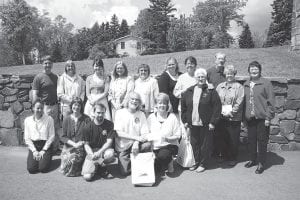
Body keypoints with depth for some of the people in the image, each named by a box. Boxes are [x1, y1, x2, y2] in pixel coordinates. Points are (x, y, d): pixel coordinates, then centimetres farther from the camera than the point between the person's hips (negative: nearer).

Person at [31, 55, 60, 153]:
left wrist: (59, 105, 11)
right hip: (44, 107, -5)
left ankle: (56, 147, 24)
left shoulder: (55, 77, 11)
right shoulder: (38, 77, -5)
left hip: (55, 106, 5)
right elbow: (35, 95, -8)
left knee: (56, 128, 12)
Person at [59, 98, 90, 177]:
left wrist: (82, 143, -16)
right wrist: (74, 144, -11)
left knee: (72, 159, -24)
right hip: (68, 147, 2)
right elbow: (63, 137, 2)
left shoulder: (86, 119, 0)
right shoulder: (66, 119, 5)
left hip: (82, 147, -2)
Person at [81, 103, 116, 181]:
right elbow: (86, 144, 0)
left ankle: (100, 165, -1)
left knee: (110, 154, -37)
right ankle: (96, 166, 17)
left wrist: (99, 152, -24)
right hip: (92, 151, 0)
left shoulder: (109, 124, -5)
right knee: (87, 176, -19)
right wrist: (91, 154, -20)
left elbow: (109, 142, -9)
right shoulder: (87, 127, -4)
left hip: (104, 149, 0)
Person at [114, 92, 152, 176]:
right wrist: (136, 137, -21)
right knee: (125, 172, -15)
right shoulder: (120, 113, -4)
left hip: (136, 143, 2)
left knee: (148, 145, -29)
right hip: (123, 146, -2)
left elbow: (145, 134, -4)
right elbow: (118, 133, -12)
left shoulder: (141, 114, 2)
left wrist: (136, 143, -23)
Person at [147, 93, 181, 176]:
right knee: (155, 169, -15)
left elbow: (177, 135, -5)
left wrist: (168, 138, -21)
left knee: (162, 155, -35)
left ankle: (170, 162, 2)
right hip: (154, 147, 3)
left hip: (169, 145, -3)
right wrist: (148, 138, -14)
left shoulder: (172, 117, -4)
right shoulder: (151, 117, 4)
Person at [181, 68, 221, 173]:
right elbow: (183, 107, 11)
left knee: (205, 144, 6)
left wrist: (213, 122, -11)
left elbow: (217, 107, -8)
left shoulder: (211, 91, -5)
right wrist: (185, 120, 7)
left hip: (206, 124, -3)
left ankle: (203, 164, 22)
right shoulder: (189, 91, 7)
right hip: (192, 124, 4)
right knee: (194, 144, 11)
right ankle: (196, 162, 28)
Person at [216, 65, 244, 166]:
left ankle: (233, 159, 21)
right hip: (221, 117, 3)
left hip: (234, 118, -3)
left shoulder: (239, 87, 0)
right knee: (222, 138, 7)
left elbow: (239, 102, -7)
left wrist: (231, 112, -13)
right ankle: (225, 156, 25)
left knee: (233, 140, 4)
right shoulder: (220, 86, 12)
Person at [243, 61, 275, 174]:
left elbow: (270, 101, -5)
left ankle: (261, 163, 15)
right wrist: (244, 116, 9)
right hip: (249, 118, 4)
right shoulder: (246, 84, 9)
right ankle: (253, 159, 28)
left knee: (262, 141, 3)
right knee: (251, 140, 12)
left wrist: (268, 117, -10)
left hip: (262, 118, -4)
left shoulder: (266, 83, -3)